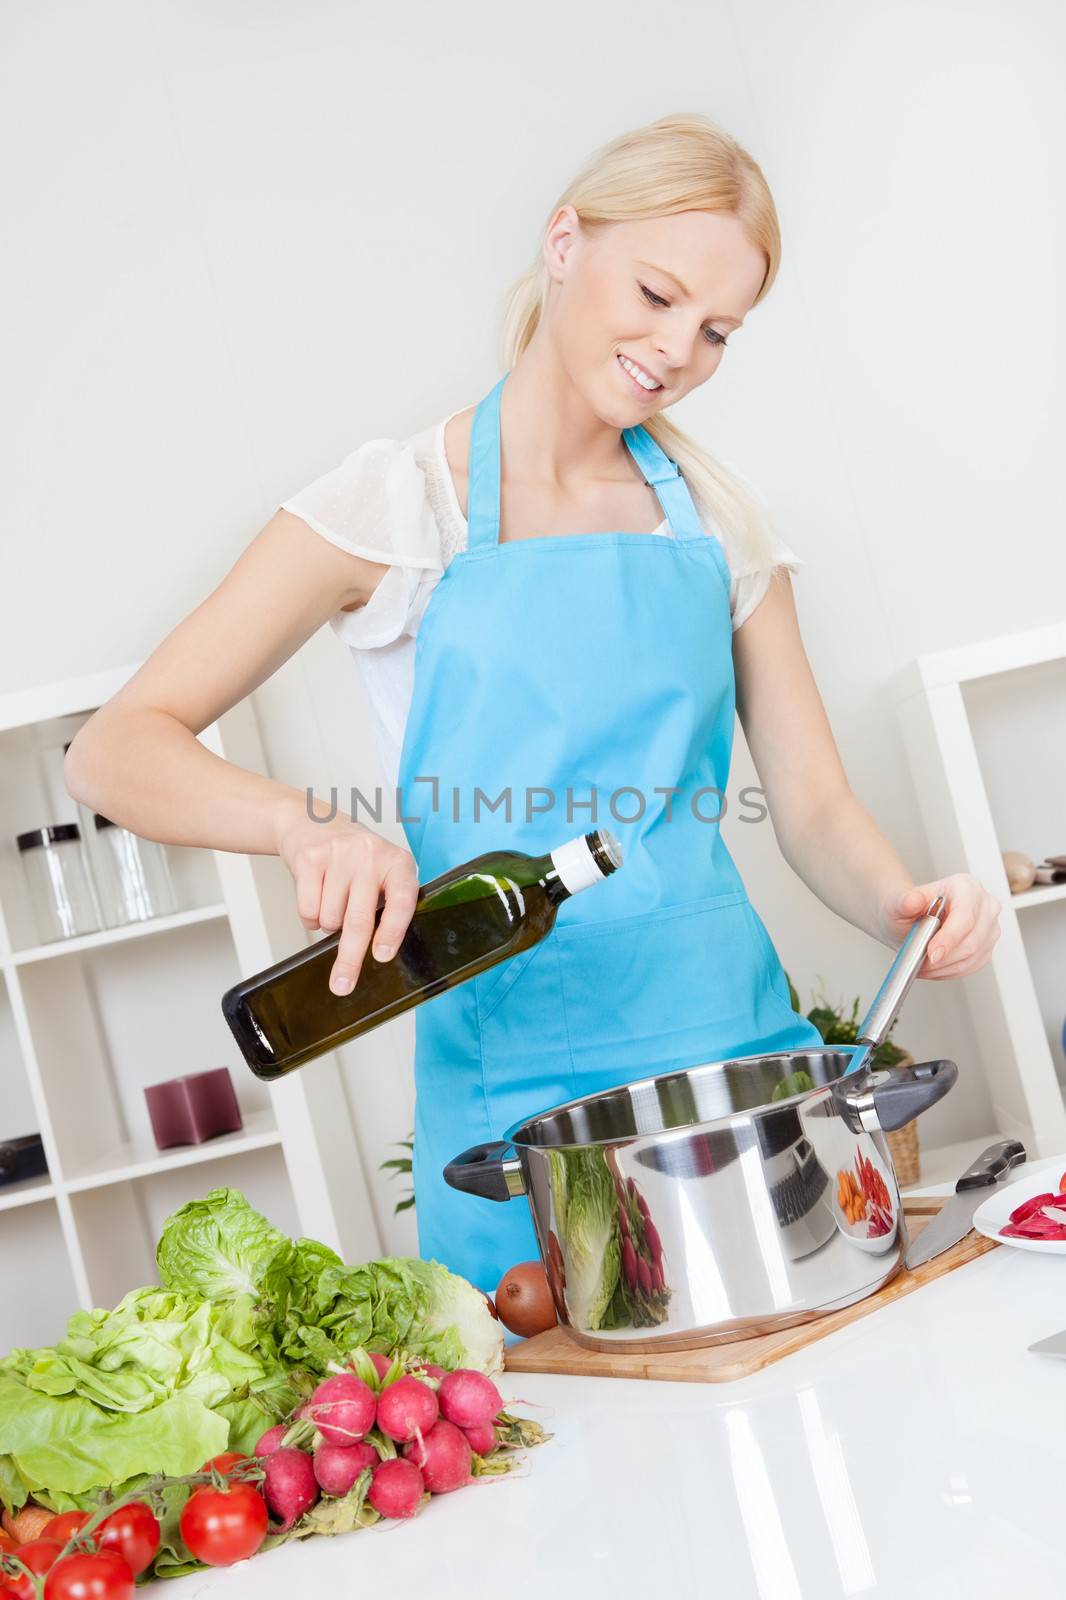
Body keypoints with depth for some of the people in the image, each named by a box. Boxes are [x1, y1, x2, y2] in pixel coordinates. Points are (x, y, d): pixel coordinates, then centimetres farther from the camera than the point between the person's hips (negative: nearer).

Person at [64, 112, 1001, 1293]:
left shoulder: (715, 516, 9)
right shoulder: (398, 501, -3)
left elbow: (814, 808, 8)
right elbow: (114, 752, -8)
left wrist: (908, 911, -13)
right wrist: (305, 824, -27)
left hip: (743, 1046, 4)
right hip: (519, 1094, -3)